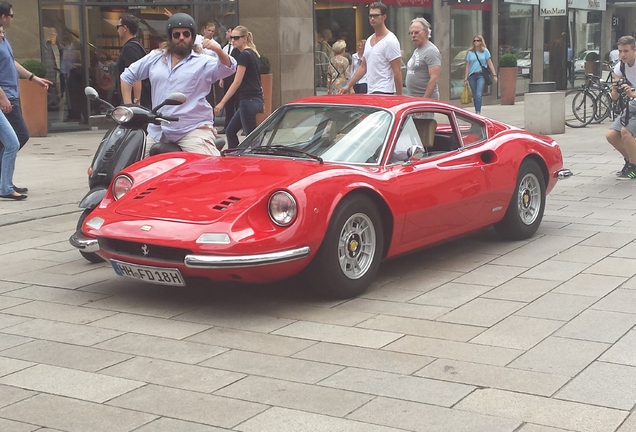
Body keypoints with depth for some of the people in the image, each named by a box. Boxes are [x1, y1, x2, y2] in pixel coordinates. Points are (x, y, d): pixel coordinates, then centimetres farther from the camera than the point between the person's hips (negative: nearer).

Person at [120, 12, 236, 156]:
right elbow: (128, 76, 21)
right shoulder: (155, 58, 13)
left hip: (193, 129, -5)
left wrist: (219, 51, -37)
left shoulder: (203, 62, 1)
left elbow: (229, 68, -16)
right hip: (157, 131, 5)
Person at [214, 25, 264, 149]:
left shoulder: (244, 55, -13)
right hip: (256, 100, 10)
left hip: (248, 100, -10)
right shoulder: (254, 54, 15)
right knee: (230, 131, 16)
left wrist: (222, 103, -15)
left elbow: (237, 82, -16)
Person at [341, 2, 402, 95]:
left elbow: (397, 72, -13)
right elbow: (363, 67, 23)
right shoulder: (369, 40, 16)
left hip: (383, 92, -9)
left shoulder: (390, 41, -10)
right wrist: (348, 85, 17)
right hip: (370, 92, 9)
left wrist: (398, 97, -16)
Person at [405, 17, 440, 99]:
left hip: (427, 99, -9)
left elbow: (434, 78, -20)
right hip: (414, 99, 9)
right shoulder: (416, 50, 19)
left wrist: (425, 99, -25)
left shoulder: (431, 51, -12)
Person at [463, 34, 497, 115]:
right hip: (472, 76, 3)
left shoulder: (485, 51, 5)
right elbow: (467, 66, 10)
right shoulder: (470, 52, 9)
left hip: (481, 75, -3)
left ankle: (478, 112, -21)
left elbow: (490, 63, 5)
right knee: (474, 95, 7)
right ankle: (477, 112, 18)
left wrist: (494, 75, -1)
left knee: (478, 95, -17)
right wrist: (465, 79, 7)